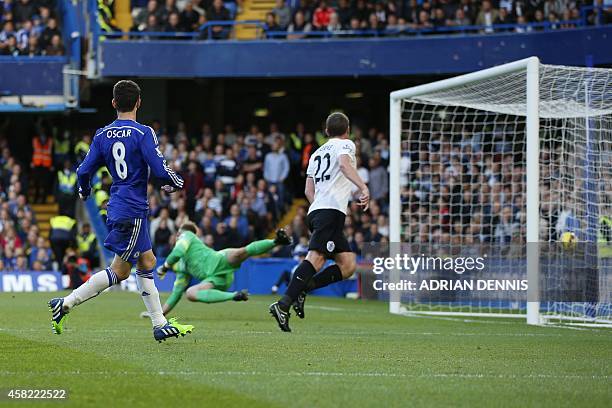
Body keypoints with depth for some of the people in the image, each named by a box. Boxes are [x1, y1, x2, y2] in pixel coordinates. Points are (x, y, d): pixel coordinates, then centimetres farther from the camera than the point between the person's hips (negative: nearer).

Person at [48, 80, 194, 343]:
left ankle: (160, 325, 15)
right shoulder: (143, 134, -12)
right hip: (132, 210, -7)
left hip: (116, 207, 7)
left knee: (147, 263, 13)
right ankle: (65, 304, -6)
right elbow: (160, 171, -16)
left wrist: (84, 191, 26)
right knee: (120, 271, -2)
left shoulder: (102, 135, 5)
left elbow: (84, 171, 4)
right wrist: (176, 184, 6)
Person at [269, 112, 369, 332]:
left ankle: (302, 288, -9)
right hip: (332, 209, -8)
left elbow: (309, 191, 26)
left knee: (348, 265, 5)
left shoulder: (317, 153, 30)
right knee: (316, 258, -20)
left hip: (316, 209, 8)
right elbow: (345, 164, -15)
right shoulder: (345, 145, 8)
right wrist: (363, 187, -27)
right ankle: (283, 305, -32)